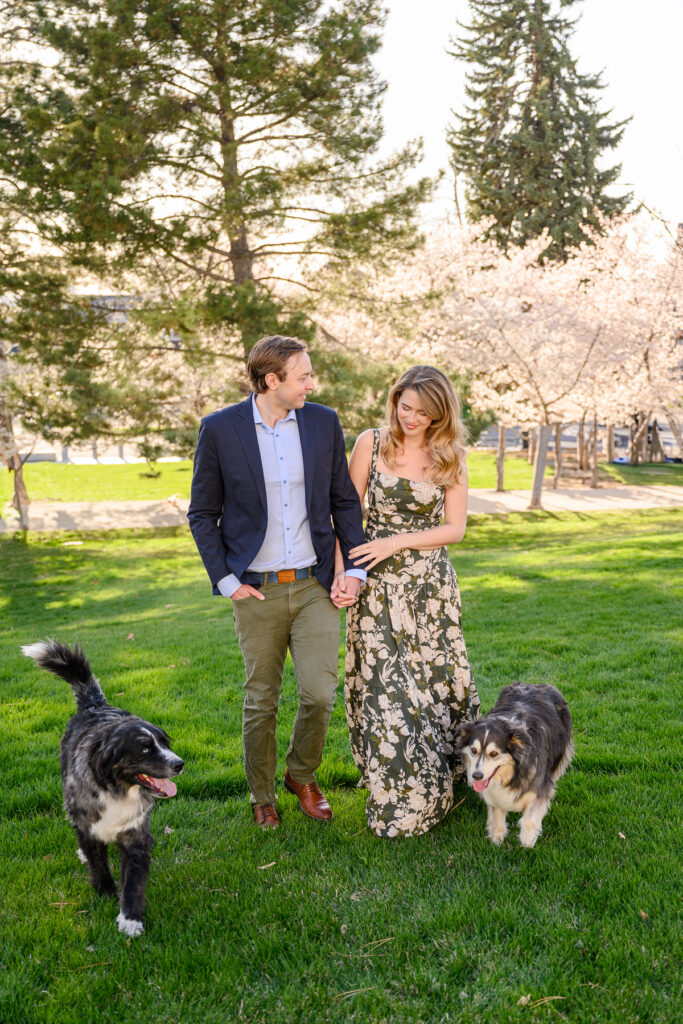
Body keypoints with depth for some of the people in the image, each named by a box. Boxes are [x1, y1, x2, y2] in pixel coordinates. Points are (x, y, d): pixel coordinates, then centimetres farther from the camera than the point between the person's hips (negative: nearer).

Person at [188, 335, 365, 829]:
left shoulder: (324, 422, 2)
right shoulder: (220, 429, -6)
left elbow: (344, 501, 9)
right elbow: (203, 514, 1)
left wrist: (355, 568, 2)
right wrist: (225, 580, -5)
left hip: (314, 585, 2)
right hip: (257, 591, -1)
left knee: (320, 694, -3)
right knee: (261, 702, 9)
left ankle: (302, 774, 27)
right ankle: (263, 797, 32)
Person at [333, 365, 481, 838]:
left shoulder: (449, 456, 0)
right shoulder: (371, 443, -2)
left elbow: (455, 528, -2)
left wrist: (396, 542, -13)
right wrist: (341, 571, -10)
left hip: (430, 585, 1)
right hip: (378, 585, -1)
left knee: (433, 680, 8)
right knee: (384, 687, 0)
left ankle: (433, 789, 30)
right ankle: (394, 793, 16)